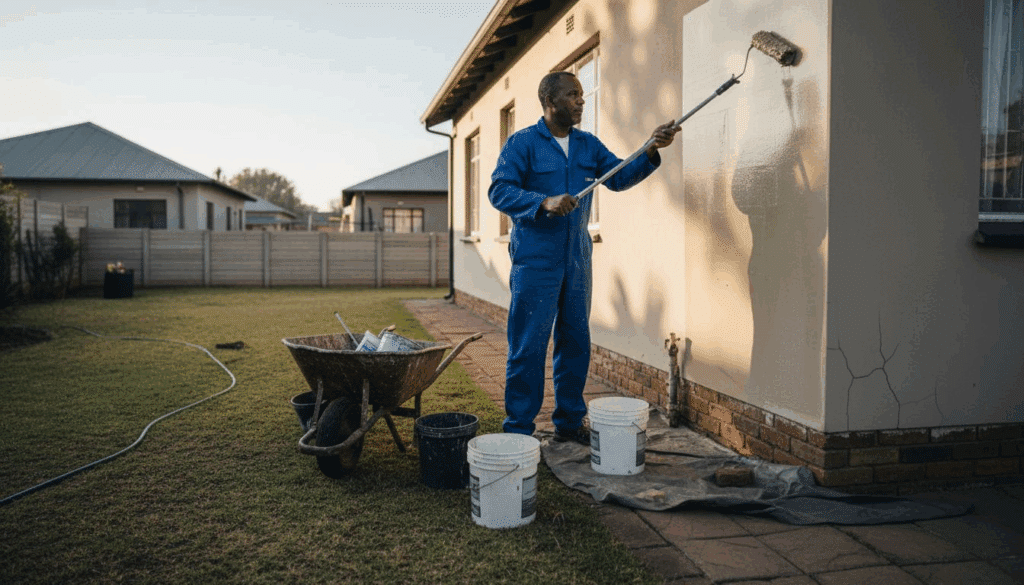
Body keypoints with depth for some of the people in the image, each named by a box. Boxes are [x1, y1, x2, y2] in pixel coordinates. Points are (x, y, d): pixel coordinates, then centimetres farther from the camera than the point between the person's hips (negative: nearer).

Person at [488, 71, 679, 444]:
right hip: (535, 261, -6)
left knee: (576, 342, 11)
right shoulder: (522, 143, -4)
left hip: (577, 260, 6)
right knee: (528, 346, -4)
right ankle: (518, 429, 6)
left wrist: (651, 151, -8)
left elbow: (619, 177, 8)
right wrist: (544, 202, -26)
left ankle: (569, 421, 25)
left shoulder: (588, 145, 14)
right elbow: (499, 190, -12)